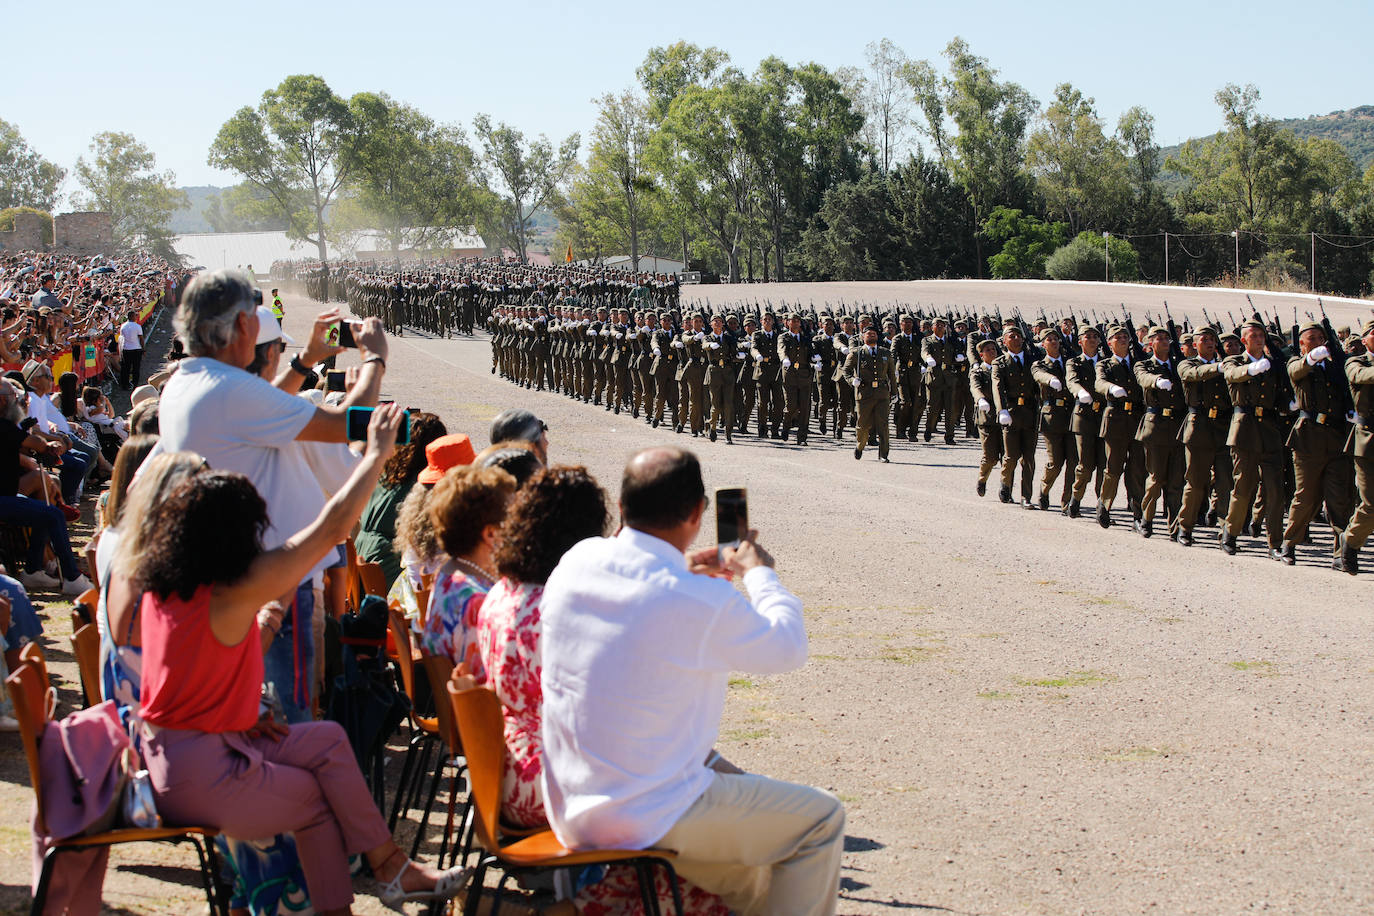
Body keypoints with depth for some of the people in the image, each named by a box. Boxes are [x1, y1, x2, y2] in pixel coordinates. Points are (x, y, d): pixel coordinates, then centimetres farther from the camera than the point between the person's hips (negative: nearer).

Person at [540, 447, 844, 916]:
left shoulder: (575, 562, -4)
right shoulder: (703, 604, -24)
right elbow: (788, 647, -4)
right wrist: (759, 573, 12)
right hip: (645, 819, -8)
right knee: (821, 819, 6)